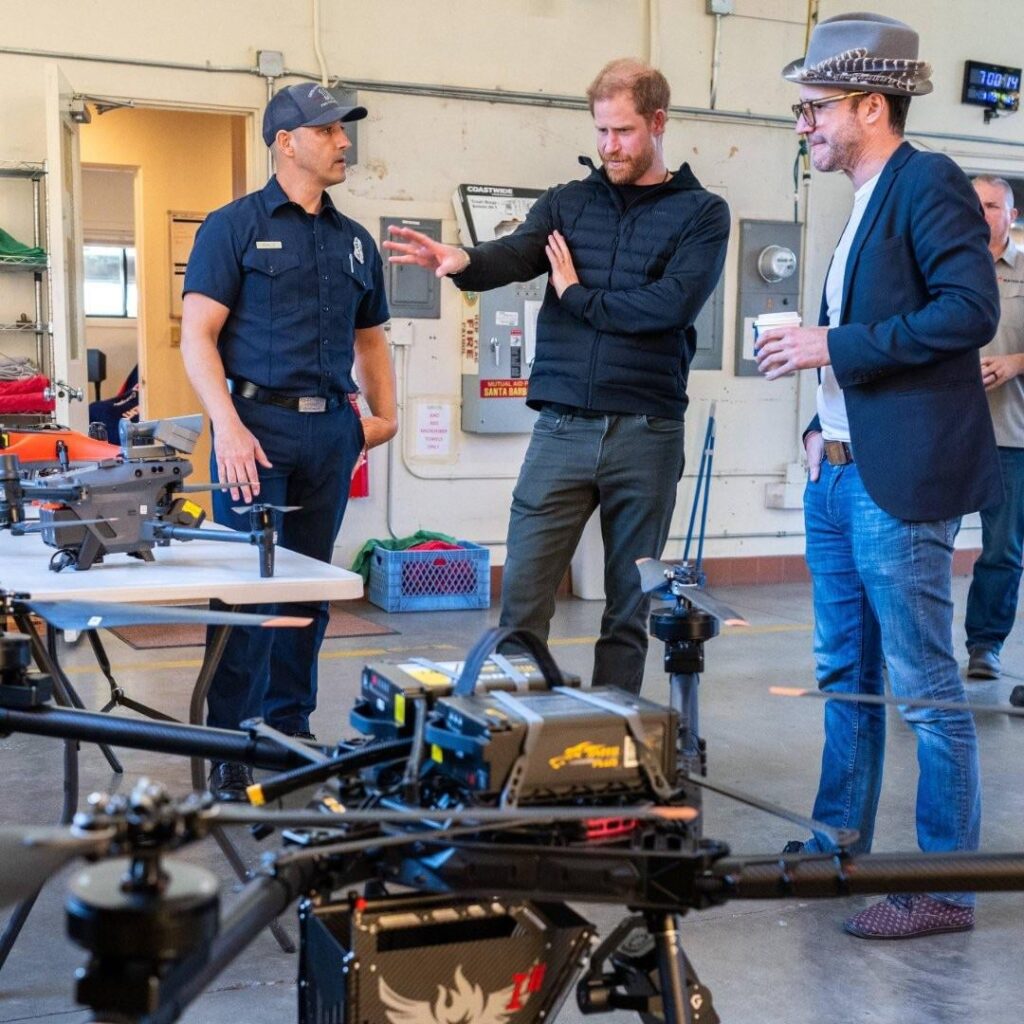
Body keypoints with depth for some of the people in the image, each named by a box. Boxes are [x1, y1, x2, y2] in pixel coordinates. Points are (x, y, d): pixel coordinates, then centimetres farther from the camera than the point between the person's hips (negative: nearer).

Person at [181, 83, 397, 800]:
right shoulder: (234, 226, 0)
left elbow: (371, 337, 25)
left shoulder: (355, 241, 17)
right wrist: (228, 425, -18)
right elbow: (198, 336, -6)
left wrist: (384, 413, 10)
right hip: (259, 424, -5)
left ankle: (291, 730, 20)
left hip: (331, 431, 6)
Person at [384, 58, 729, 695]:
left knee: (630, 608, 8)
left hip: (646, 433, -1)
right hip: (562, 428, 2)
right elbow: (514, 256, -7)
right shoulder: (567, 204, 12)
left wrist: (577, 295, -3)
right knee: (522, 598, -2)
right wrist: (463, 261, -29)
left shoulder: (701, 213, 5)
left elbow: (673, 303, -12)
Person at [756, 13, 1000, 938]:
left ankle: (947, 888, 9)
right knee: (845, 676, 16)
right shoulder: (865, 202, 17)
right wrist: (824, 421, 12)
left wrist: (833, 346, -19)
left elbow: (971, 311, -21)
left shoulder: (930, 185, -10)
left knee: (926, 686, -2)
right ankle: (839, 848, 29)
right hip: (839, 475, 10)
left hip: (900, 480, -9)